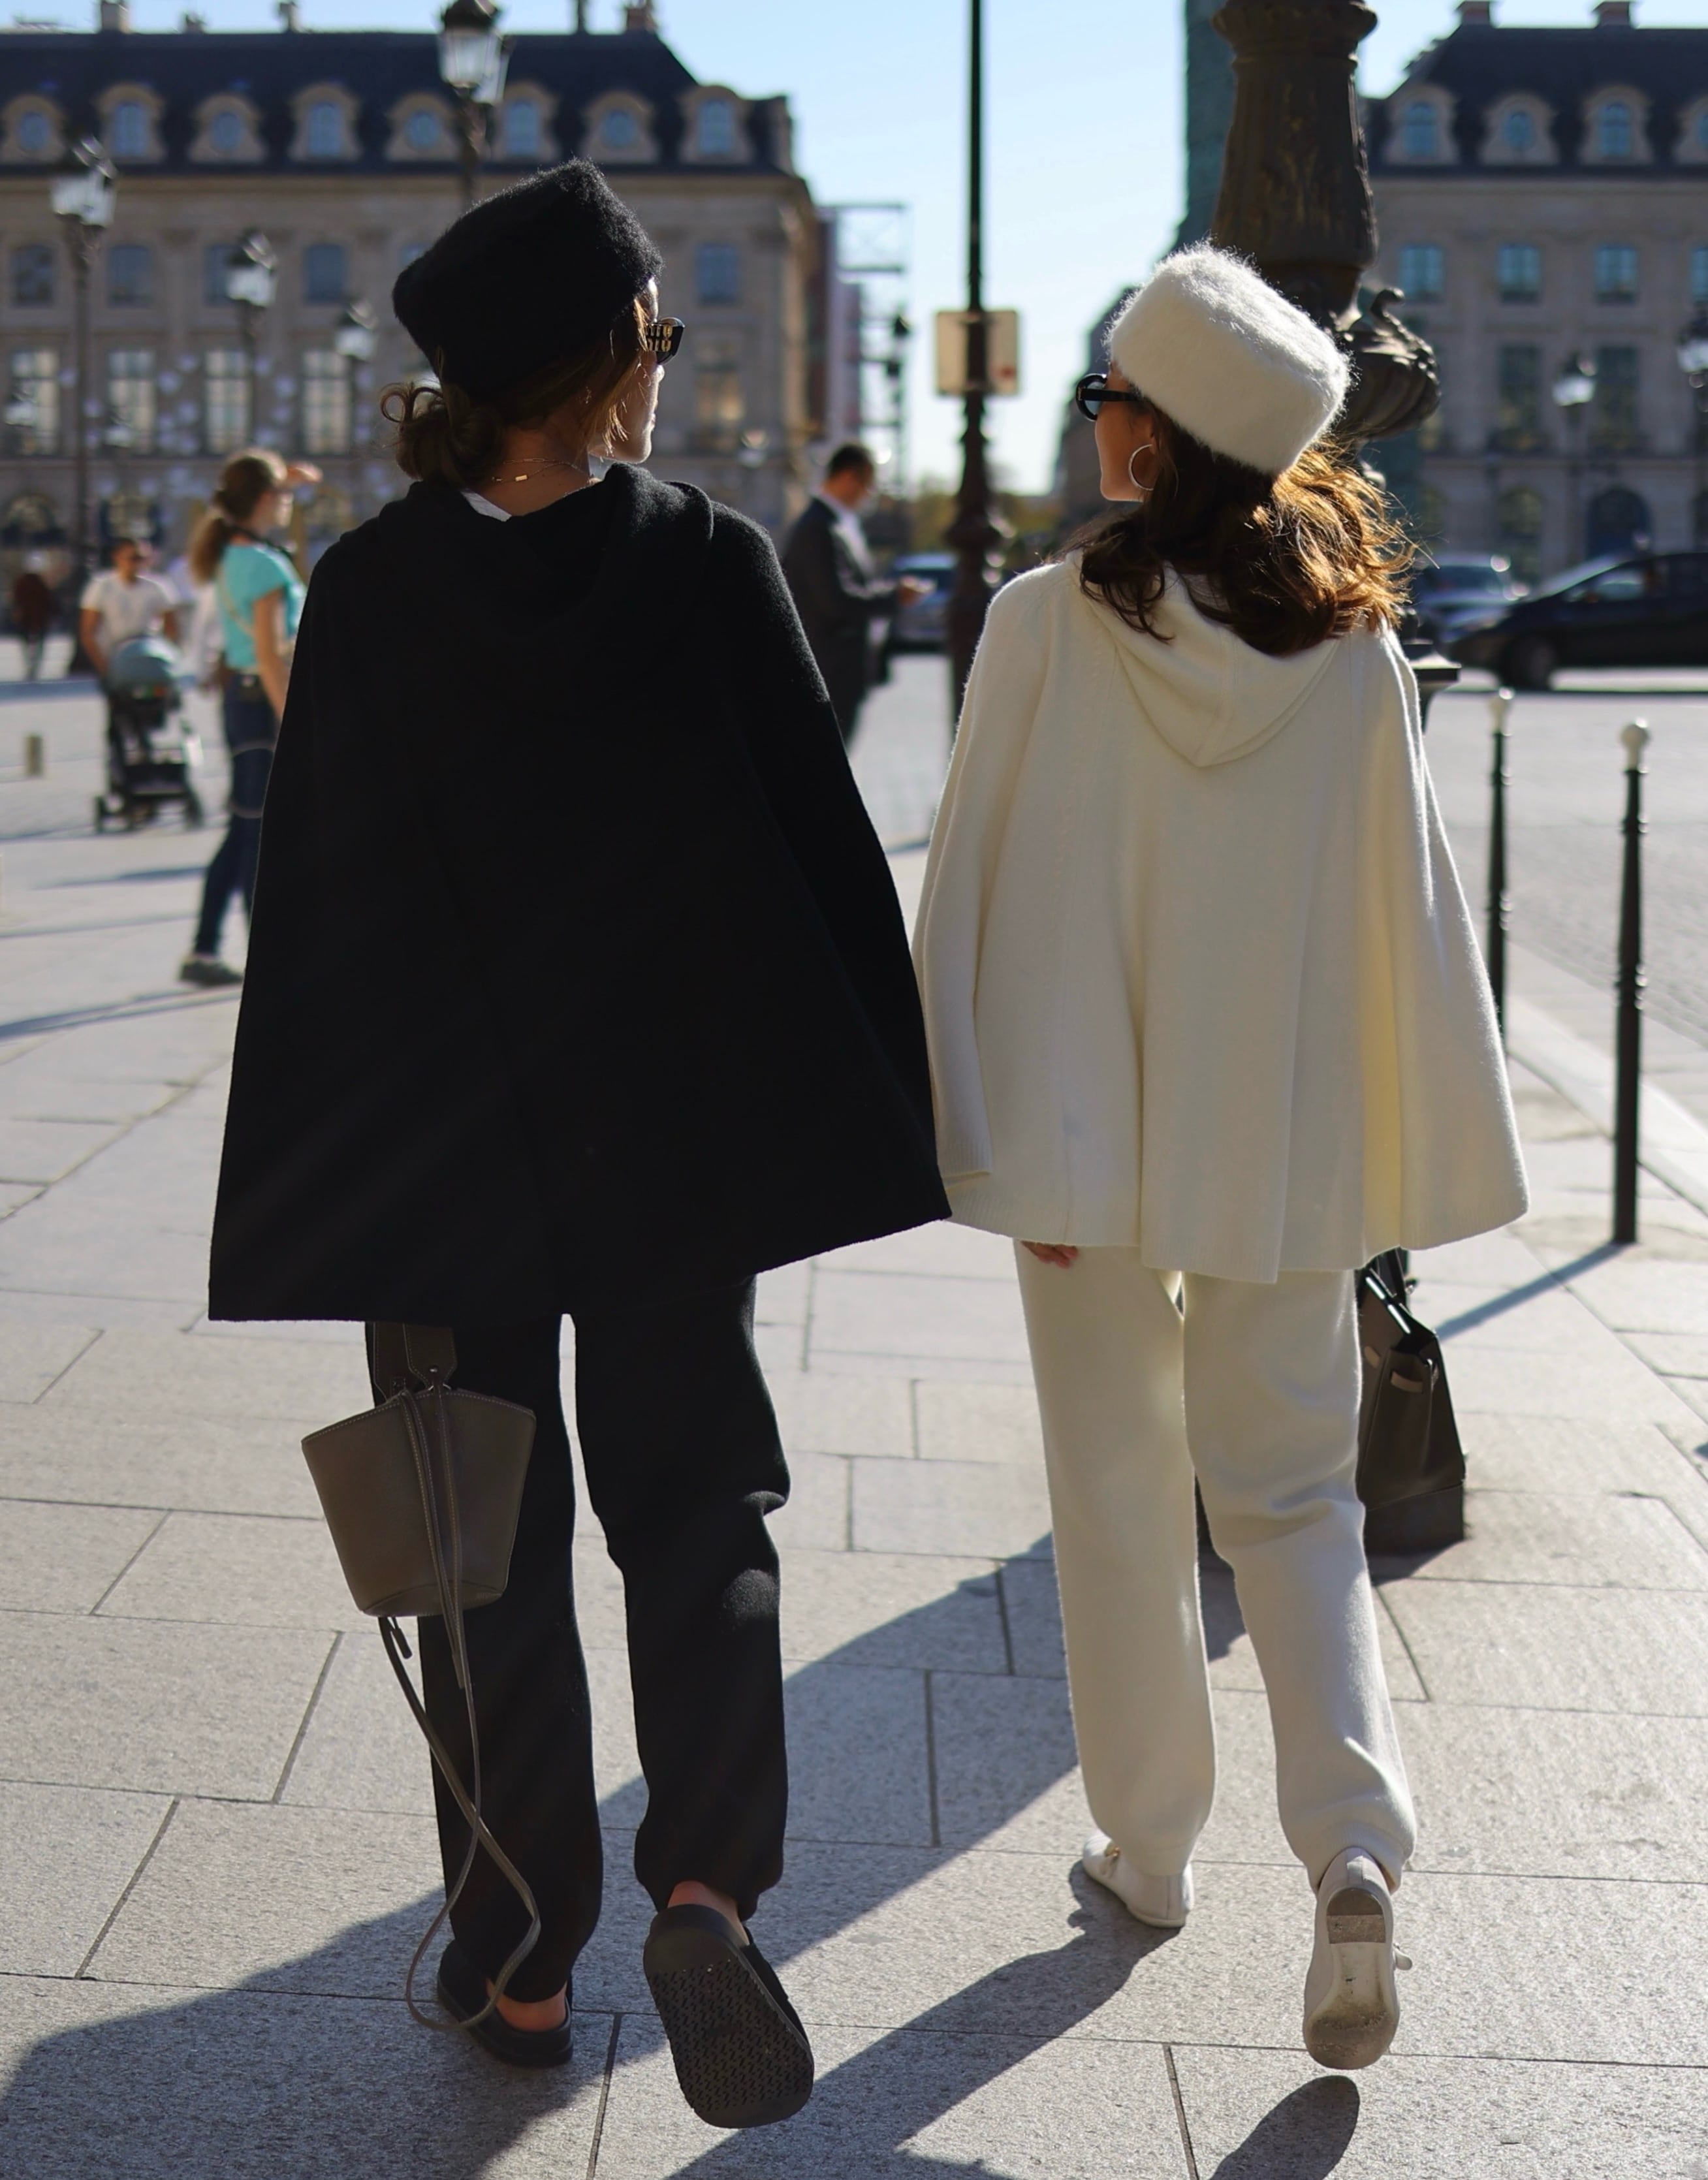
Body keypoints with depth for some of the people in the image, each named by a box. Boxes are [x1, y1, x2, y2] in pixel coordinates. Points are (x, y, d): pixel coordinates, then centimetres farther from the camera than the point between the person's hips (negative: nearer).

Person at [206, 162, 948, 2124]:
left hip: (438, 1154, 0)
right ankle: (705, 1887, -7)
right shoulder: (712, 565, -8)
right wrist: (889, 1128, 5)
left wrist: (289, 1228, -1)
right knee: (697, 1514, 14)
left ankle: (522, 1966, 21)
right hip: (675, 1143, 0)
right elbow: (828, 853, -5)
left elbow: (313, 909, -7)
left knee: (492, 1557, 13)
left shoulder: (367, 594, -8)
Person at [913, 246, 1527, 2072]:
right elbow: (1405, 909, 0)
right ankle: (1355, 1850, -6)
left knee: (1119, 1496, 14)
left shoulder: (1047, 626, -12)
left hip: (1093, 1141, -2)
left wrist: (991, 1137, -5)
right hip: (1288, 1142, 2)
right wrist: (1418, 1153, 7)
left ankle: (1147, 1847, 25)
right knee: (1293, 1497, 12)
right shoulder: (1354, 644, -4)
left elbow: (981, 895, -11)